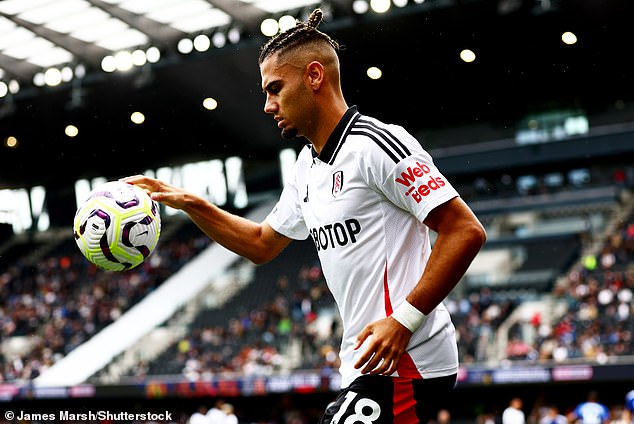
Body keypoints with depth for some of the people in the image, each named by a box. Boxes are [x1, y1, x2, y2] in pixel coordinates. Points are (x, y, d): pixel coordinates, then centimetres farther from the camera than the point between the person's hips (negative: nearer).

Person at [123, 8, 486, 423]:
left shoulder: (376, 144, -14)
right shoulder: (307, 166, 14)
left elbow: (466, 232, -18)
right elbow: (262, 243, 28)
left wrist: (404, 320, -24)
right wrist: (189, 203, 18)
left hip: (405, 363, -9)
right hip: (368, 366, 9)